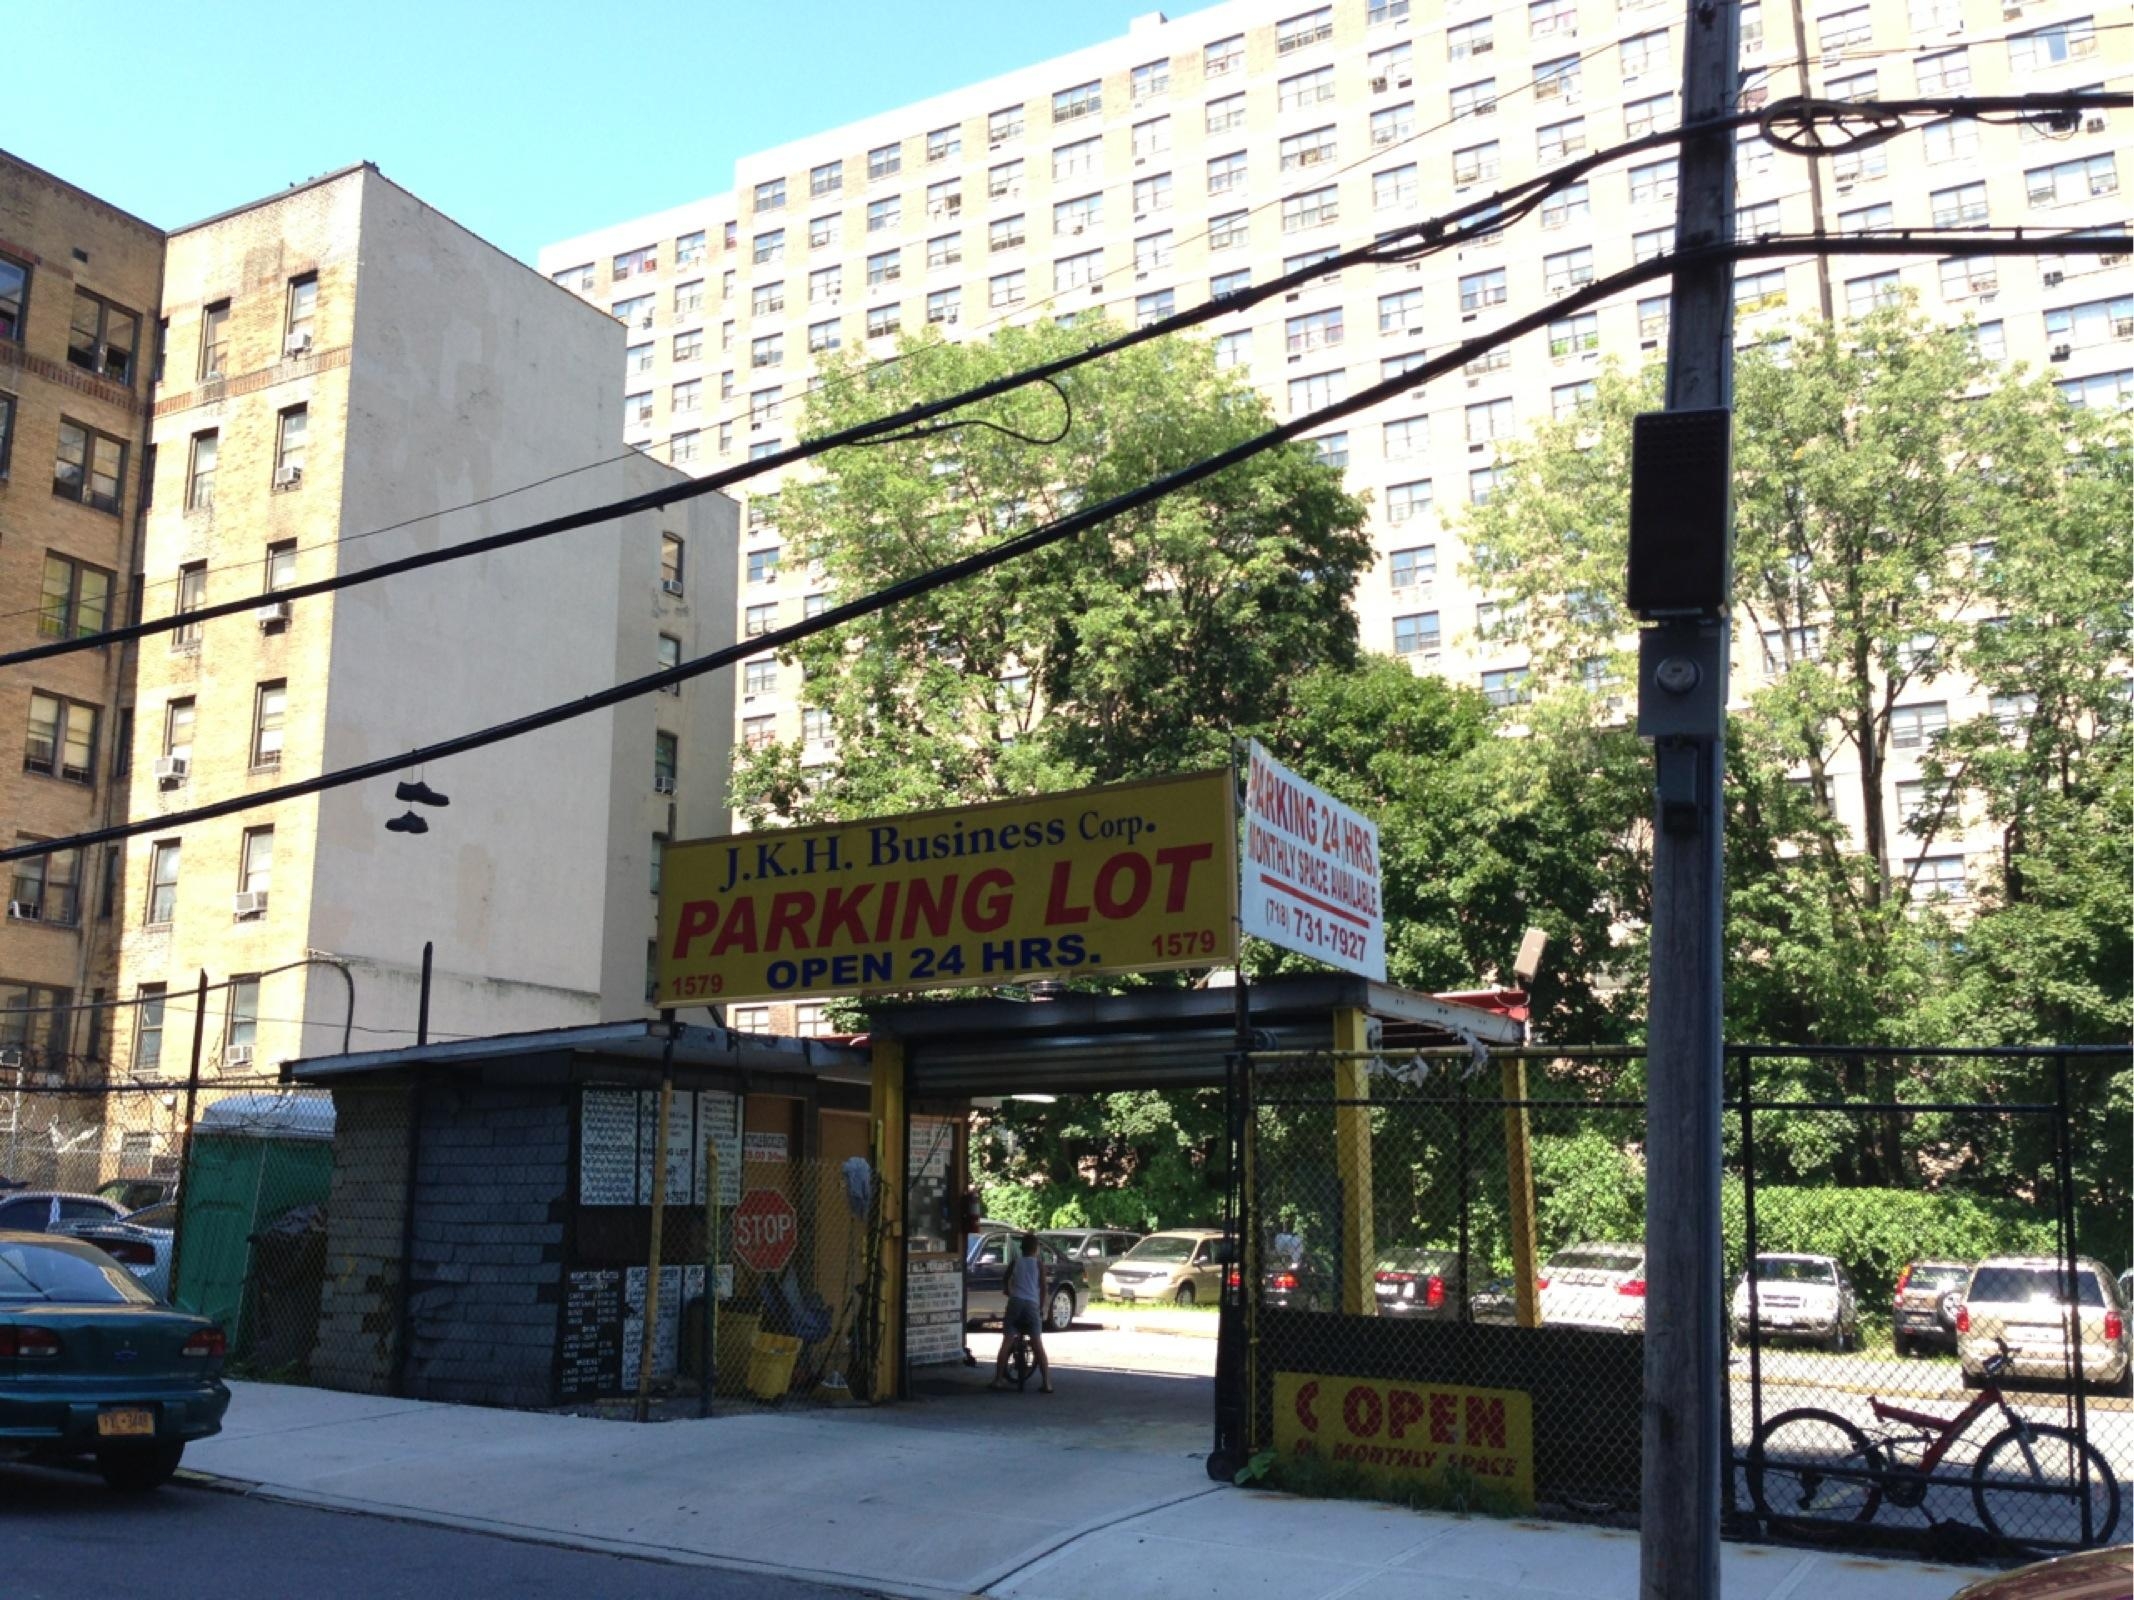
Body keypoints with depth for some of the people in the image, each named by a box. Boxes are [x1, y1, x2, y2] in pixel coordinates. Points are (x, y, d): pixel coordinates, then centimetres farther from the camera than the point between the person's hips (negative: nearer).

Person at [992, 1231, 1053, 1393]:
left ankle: (998, 1379, 4)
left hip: (1015, 1302, 1)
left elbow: (1006, 1282, 20)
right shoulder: (1038, 1263, 9)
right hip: (1032, 1304, -1)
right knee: (1038, 1344, 0)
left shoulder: (1015, 1262, 13)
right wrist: (1041, 1306, 17)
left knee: (1006, 1342, 5)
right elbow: (1043, 1287, 7)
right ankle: (1046, 1383, -5)